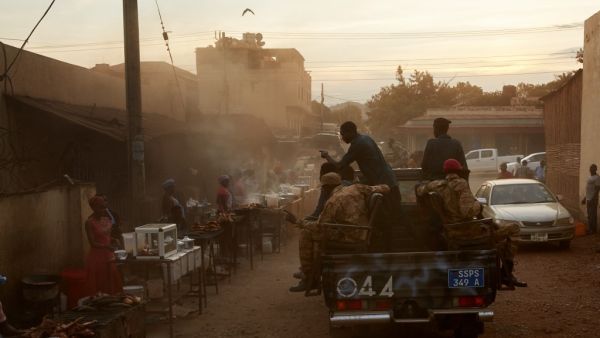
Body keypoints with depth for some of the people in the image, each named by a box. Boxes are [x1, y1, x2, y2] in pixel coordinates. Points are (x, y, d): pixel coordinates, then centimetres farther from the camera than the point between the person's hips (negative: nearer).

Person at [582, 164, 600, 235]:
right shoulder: (590, 177, 16)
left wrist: (592, 199, -23)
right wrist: (585, 198, 22)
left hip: (592, 199, -9)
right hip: (588, 199, 9)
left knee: (592, 214, -7)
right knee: (590, 214, 11)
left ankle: (592, 230, -4)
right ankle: (591, 229, 16)